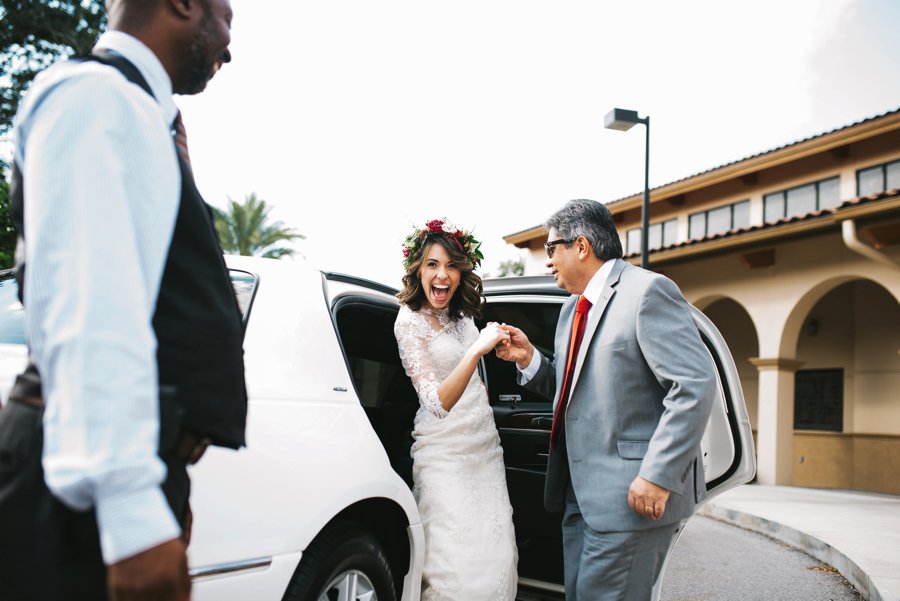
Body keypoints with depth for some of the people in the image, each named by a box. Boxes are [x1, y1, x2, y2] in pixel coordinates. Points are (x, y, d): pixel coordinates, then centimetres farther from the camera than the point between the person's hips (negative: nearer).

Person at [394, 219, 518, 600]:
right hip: (446, 454, -6)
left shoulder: (462, 318, 6)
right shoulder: (410, 321, -13)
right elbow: (438, 403, -24)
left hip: (485, 446, 7)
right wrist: (476, 350, -33)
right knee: (459, 568, -7)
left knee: (496, 556, 3)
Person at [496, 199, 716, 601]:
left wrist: (658, 476, -22)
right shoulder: (572, 309, 18)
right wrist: (529, 360, 3)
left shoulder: (647, 291, -10)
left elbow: (696, 383, -18)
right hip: (582, 494, 9)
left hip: (634, 494, -9)